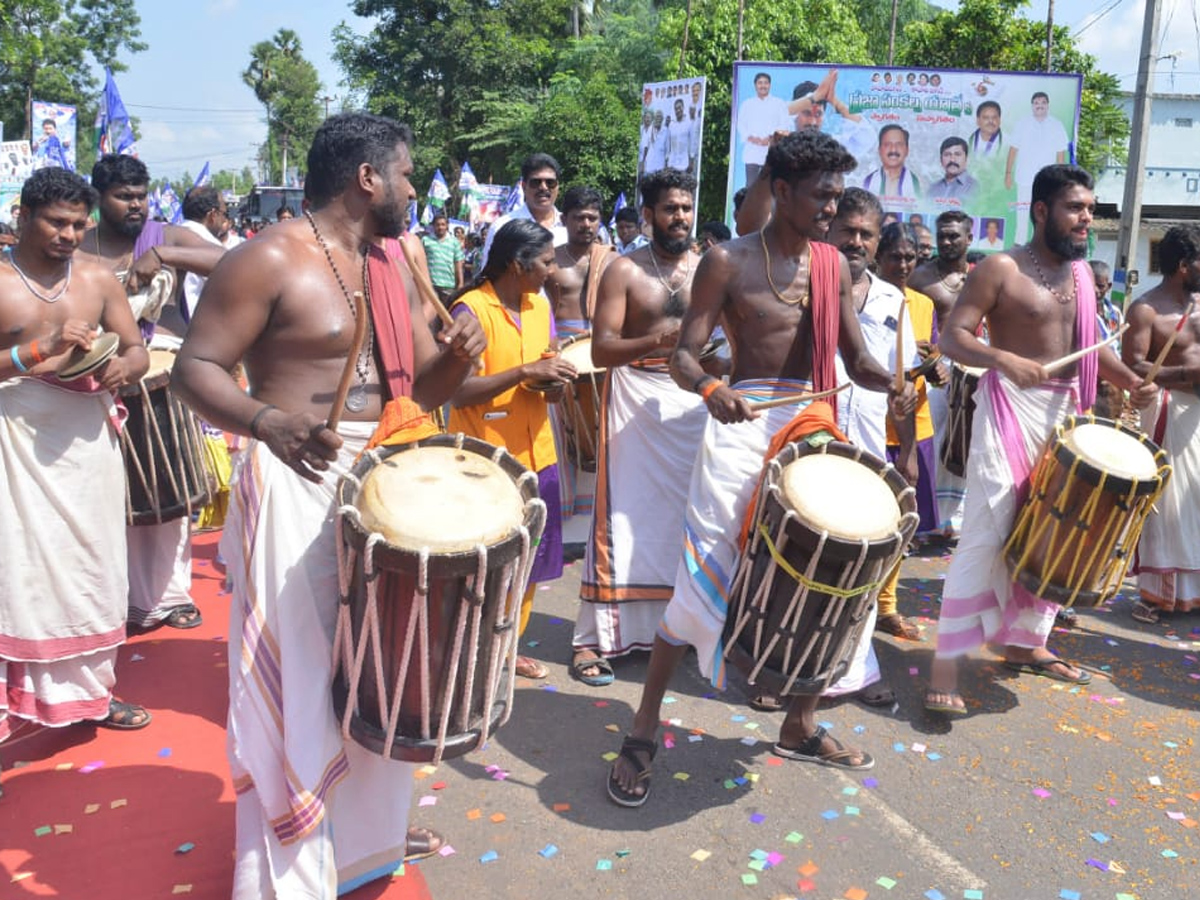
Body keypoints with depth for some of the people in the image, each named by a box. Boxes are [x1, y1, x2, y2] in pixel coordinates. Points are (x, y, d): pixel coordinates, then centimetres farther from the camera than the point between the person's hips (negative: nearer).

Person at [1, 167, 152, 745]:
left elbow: (137, 350, 10)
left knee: (91, 566, 10)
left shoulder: (98, 279, 7)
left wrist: (123, 366, -12)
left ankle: (90, 690, 23)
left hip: (89, 444, 4)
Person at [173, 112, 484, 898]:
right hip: (297, 483, -8)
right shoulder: (270, 259, -12)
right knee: (300, 682, 0)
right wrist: (267, 421, -34)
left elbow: (426, 387, 12)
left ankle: (364, 834, 40)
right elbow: (194, 368, -15)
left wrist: (460, 353, -11)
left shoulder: (391, 270, 11)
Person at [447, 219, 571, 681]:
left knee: (528, 558, 15)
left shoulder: (540, 305, 9)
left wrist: (554, 382, -8)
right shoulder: (471, 311, -14)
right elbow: (459, 391, -20)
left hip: (535, 452, 7)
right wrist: (527, 372, -26)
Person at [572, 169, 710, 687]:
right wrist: (660, 341, -24)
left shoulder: (708, 270, 9)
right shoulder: (625, 271, -1)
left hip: (695, 399, 3)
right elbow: (602, 349, -9)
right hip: (637, 398, -3)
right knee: (626, 519, -4)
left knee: (688, 516, 7)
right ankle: (595, 639, 4)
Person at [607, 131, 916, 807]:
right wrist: (710, 387, -33)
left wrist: (894, 385, -12)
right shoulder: (730, 262, -6)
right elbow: (685, 357, -11)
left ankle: (801, 726, 28)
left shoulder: (833, 265, 9)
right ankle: (645, 728, 8)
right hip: (743, 423, -5)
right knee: (706, 574, -7)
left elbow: (855, 358, 9)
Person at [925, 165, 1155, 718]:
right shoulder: (1001, 268, -9)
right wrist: (1004, 359, -32)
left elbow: (1090, 344, 18)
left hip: (1064, 412, 8)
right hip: (1011, 408, -7)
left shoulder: (1081, 273, 13)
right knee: (986, 536, -12)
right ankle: (945, 667, -8)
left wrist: (1132, 382, 1)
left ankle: (1025, 644, 31)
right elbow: (952, 337, -14)